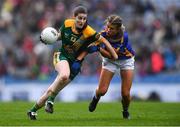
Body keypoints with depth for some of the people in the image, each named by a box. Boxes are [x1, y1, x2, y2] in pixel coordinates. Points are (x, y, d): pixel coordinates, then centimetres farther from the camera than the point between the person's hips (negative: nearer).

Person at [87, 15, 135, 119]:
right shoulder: (103, 34, -26)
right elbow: (91, 48, -18)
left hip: (126, 60, -2)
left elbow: (112, 55, -32)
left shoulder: (124, 37, -33)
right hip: (110, 61, 2)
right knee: (102, 91, -8)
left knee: (125, 94, -9)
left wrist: (99, 48, -44)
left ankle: (125, 110, 25)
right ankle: (96, 98, 30)